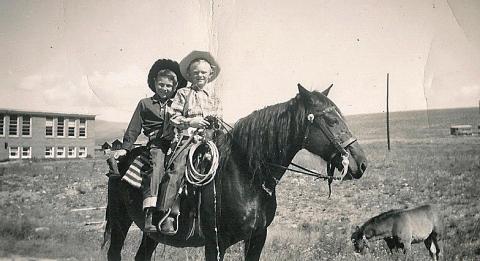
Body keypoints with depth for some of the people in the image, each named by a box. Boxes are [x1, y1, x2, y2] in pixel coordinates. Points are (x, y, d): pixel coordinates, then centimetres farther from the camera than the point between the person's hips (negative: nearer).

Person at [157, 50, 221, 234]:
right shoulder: (183, 94, 12)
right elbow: (173, 117, 3)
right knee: (176, 170, -22)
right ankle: (166, 215, -24)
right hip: (187, 137, -4)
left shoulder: (213, 97, 23)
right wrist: (190, 121, -11)